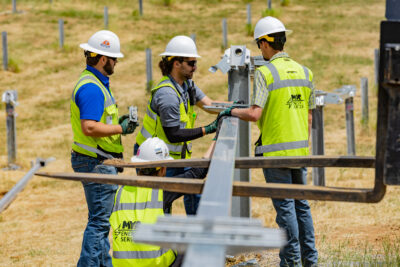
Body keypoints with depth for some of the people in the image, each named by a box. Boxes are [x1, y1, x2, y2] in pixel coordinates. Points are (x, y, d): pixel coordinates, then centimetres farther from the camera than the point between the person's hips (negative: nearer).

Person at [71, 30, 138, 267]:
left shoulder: (96, 83, 15)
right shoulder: (91, 88, -20)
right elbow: (89, 127, -28)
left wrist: (118, 122, 14)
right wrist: (121, 129, -19)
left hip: (101, 163, 11)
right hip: (96, 164, -11)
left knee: (101, 220, 16)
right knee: (99, 220, -8)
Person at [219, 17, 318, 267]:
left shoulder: (265, 72, -12)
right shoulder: (304, 72, 8)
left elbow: (254, 114, -20)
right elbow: (309, 117, 13)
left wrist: (232, 111, -2)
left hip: (276, 151, -6)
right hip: (300, 148, 6)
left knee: (285, 205, -1)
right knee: (301, 203, 13)